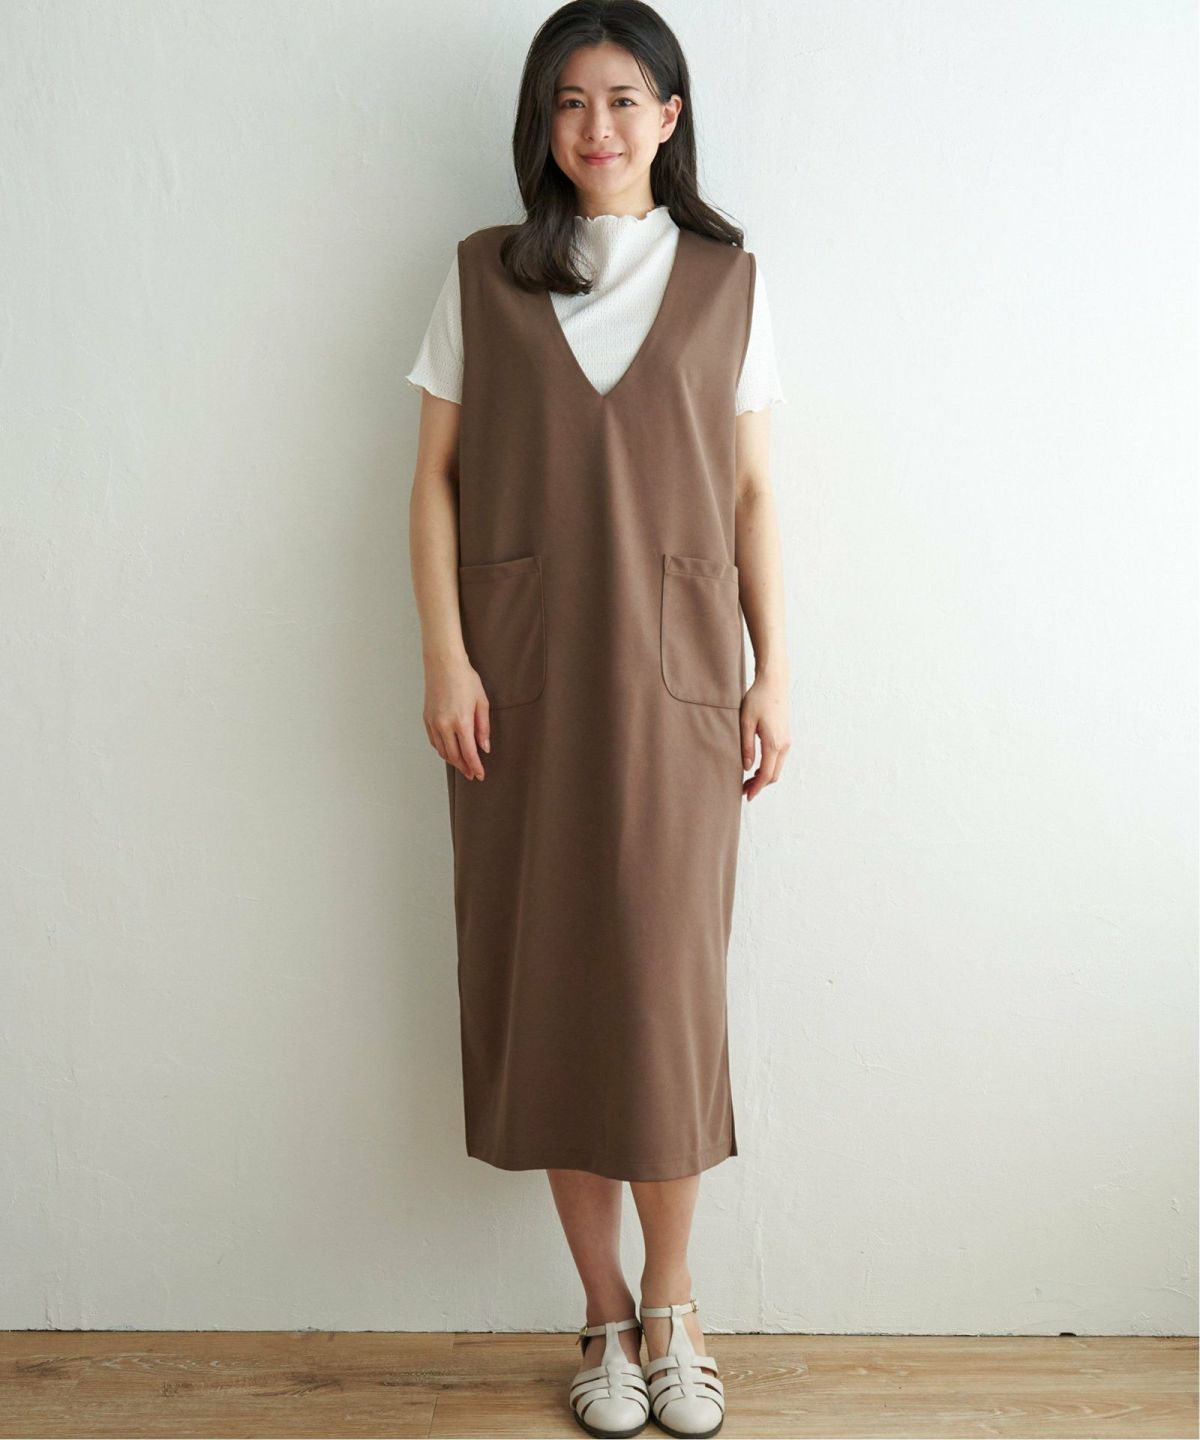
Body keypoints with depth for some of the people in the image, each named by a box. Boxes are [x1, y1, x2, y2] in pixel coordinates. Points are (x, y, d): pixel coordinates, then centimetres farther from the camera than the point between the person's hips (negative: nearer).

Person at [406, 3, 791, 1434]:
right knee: (545, 978, 4)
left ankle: (671, 1313, 20)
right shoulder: (484, 274, 7)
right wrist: (444, 657, -5)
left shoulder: (724, 278, 8)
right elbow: (437, 476, 5)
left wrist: (771, 674, 1)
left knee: (664, 982, 0)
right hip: (524, 681, 1)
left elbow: (752, 491, 7)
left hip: (672, 679, 0)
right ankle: (604, 1313, 21)